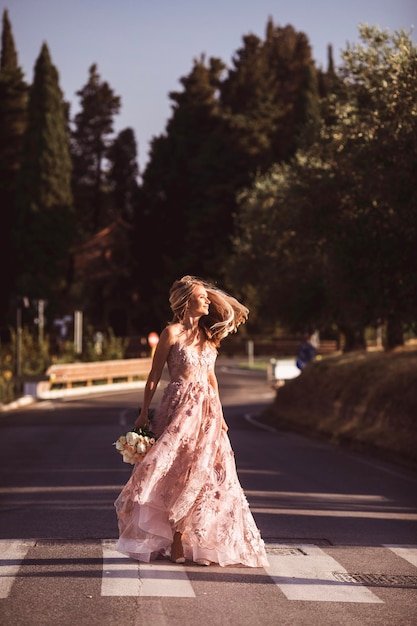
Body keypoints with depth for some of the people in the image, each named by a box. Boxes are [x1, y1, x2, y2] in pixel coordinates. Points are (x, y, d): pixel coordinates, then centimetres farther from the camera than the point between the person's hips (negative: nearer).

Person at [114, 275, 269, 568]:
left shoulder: (208, 334, 13)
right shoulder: (173, 333, -5)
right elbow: (154, 375, -4)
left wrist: (219, 413, 17)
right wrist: (144, 413, -7)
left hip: (206, 409, 6)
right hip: (179, 407, -6)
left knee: (205, 475, 2)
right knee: (178, 474, -3)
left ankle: (201, 543, 9)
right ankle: (176, 542, 5)